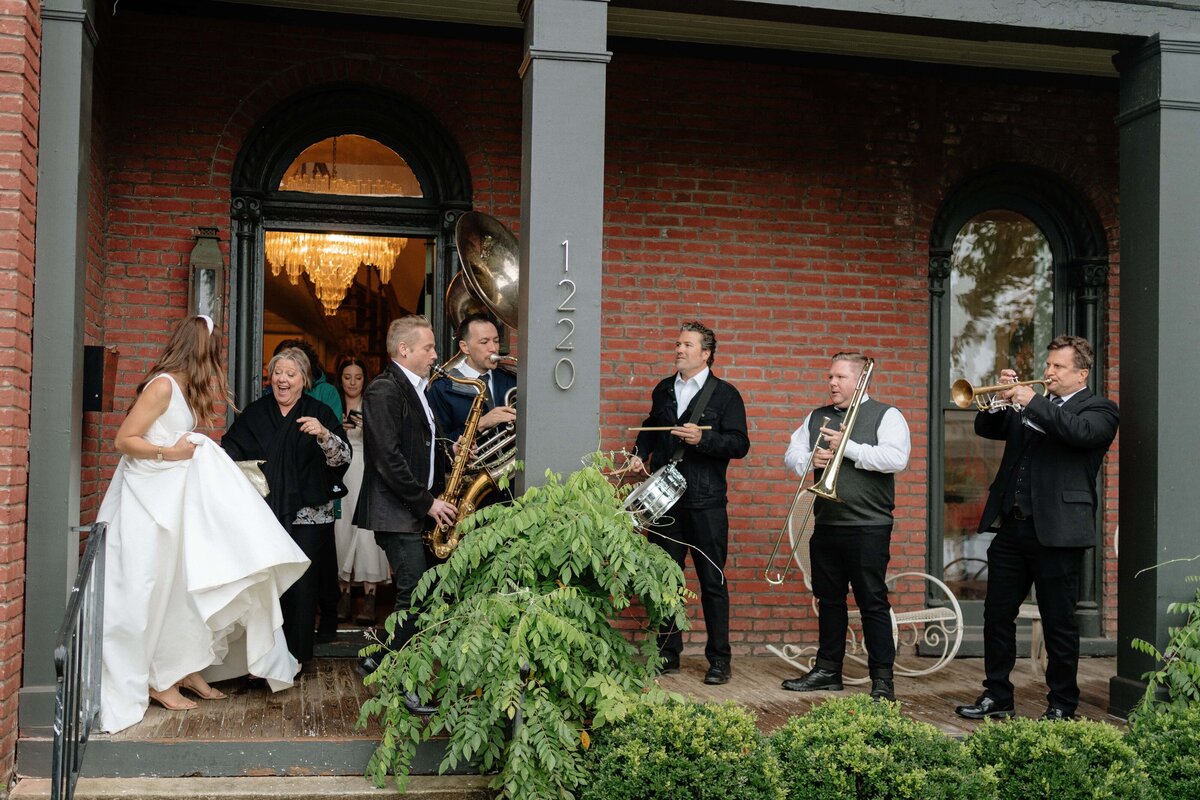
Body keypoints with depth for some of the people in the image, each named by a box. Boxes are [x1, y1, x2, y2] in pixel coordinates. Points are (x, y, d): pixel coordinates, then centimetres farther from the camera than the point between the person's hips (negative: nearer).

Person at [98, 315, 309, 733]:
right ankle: (156, 680, 10)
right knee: (154, 591, 0)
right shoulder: (163, 385, -16)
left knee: (186, 586, 11)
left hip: (176, 496, 9)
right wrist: (171, 453, -21)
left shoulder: (184, 387, 10)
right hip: (149, 496, -9)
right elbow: (124, 440, -18)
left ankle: (185, 670, 20)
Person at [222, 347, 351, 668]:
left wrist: (324, 434, -24)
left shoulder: (320, 413, 4)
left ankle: (297, 654, 10)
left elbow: (343, 457, -6)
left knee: (301, 584, -1)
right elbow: (231, 449, 8)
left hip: (306, 516, -2)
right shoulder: (254, 413, 13)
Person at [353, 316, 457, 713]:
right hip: (397, 512, -9)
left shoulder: (417, 390, 18)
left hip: (420, 511, 9)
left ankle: (380, 661, 25)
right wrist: (426, 502, -18)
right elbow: (389, 458, -20)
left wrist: (452, 454, 5)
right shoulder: (384, 390, -13)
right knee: (415, 595, -9)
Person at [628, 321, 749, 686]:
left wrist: (703, 438, -22)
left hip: (706, 501, -4)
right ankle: (668, 653, 18)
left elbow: (739, 444, -8)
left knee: (712, 580, 1)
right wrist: (640, 454, 10)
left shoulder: (725, 394, -1)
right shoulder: (663, 390, 14)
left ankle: (719, 659, 9)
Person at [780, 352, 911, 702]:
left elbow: (896, 459, -18)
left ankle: (882, 679, 4)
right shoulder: (817, 417, 15)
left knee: (873, 602, -3)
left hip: (868, 527, -6)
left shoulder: (886, 415, -3)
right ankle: (828, 669, 24)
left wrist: (847, 447, -16)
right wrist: (810, 461, -10)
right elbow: (791, 455, 11)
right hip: (826, 525, 6)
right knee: (829, 600, 13)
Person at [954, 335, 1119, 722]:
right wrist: (1002, 397, -1)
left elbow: (1082, 432, -22)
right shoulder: (1027, 408, 17)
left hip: (1057, 531, -6)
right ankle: (996, 697, 21)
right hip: (1012, 527, 6)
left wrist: (1034, 402, -18)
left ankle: (1062, 706, 16)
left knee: (1059, 624, 4)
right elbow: (986, 428, 16)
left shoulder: (1100, 409, -1)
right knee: (997, 614, 10)